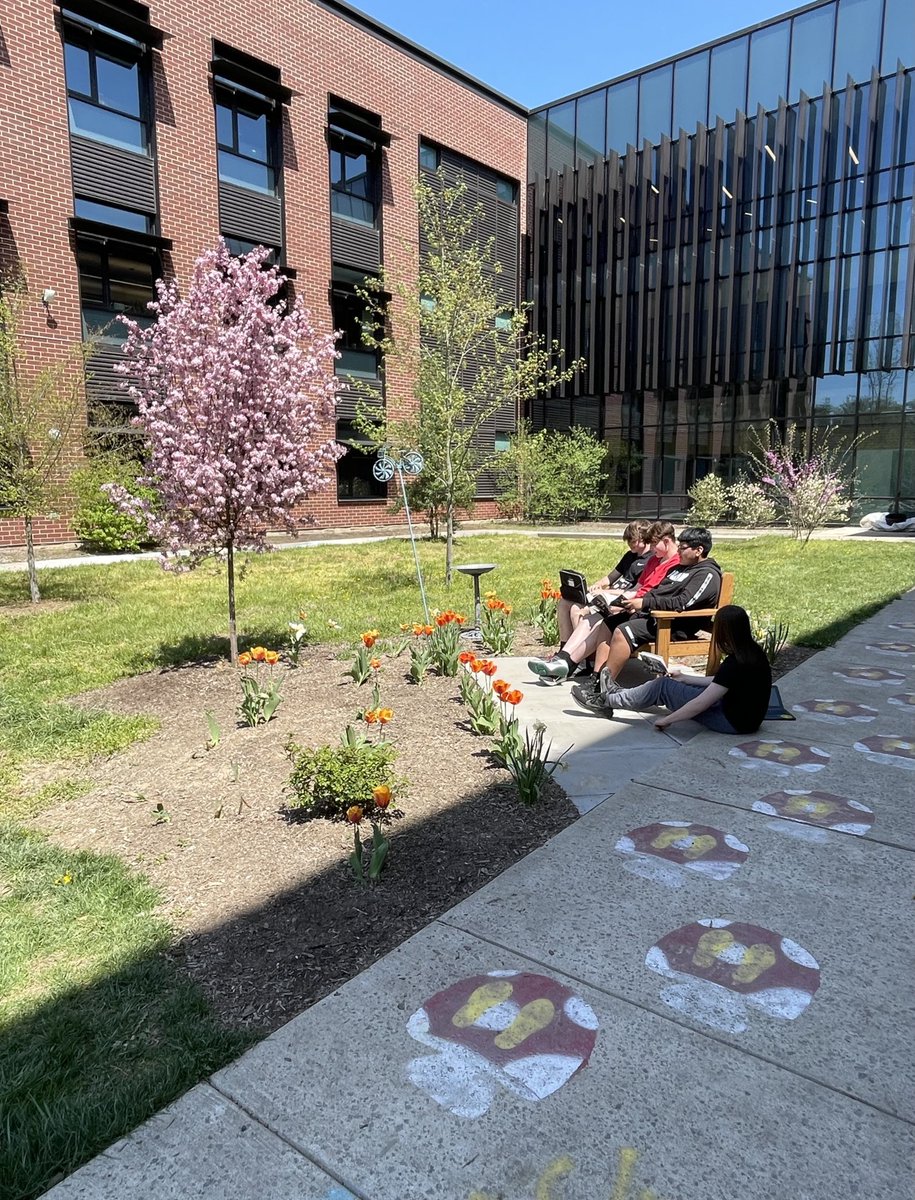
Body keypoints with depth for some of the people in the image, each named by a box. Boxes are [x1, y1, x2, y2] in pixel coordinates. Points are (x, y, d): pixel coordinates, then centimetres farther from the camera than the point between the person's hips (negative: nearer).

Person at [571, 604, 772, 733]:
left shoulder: (734, 663, -27)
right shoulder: (754, 651, 1)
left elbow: (701, 703, -25)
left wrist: (667, 720, -14)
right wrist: (684, 678, 19)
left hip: (734, 722, -9)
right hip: (748, 715, 9)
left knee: (663, 686, -4)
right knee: (672, 683, 16)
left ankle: (606, 701, 11)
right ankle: (619, 695, 30)